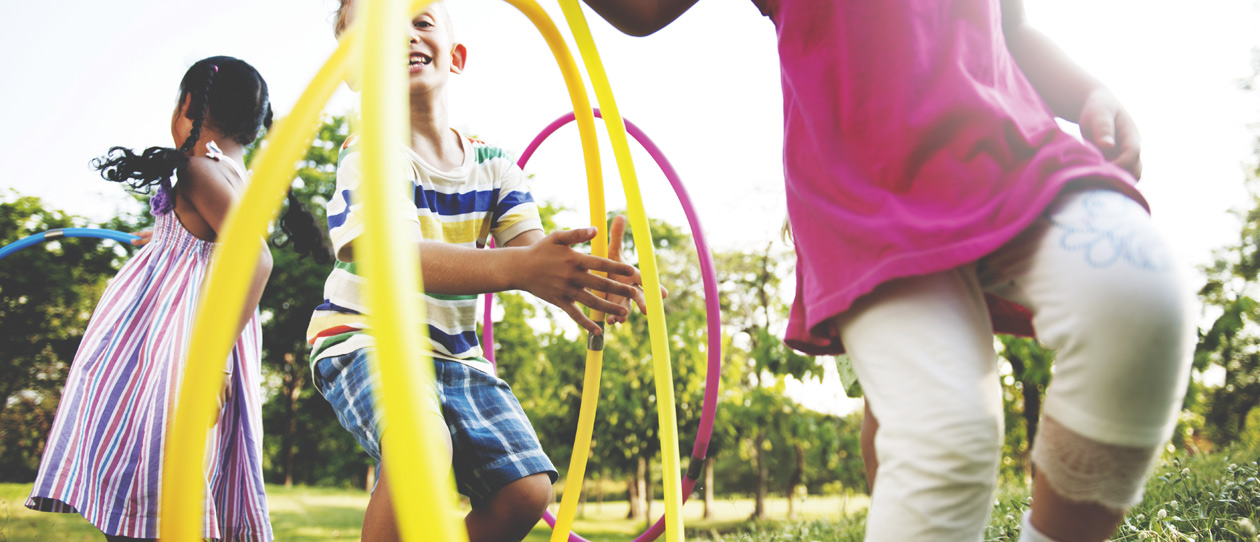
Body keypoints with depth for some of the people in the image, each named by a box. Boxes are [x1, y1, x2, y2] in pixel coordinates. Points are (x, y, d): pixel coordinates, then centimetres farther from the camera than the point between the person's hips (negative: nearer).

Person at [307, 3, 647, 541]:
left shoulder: (492, 162, 4)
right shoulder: (370, 153, -14)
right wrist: (517, 267, -50)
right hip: (365, 339, -5)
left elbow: (534, 248, -10)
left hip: (454, 351, 5)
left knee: (527, 490, -8)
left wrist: (584, 271, -36)